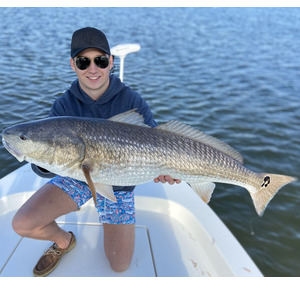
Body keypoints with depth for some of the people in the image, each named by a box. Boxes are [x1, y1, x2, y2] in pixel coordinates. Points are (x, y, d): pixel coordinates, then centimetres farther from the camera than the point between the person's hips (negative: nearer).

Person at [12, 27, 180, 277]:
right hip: (78, 176, 2)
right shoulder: (64, 105, -13)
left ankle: (109, 221, 32)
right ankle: (63, 241, 18)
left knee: (120, 265, 1)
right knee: (23, 224, -17)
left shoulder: (132, 102, -18)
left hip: (118, 184, -1)